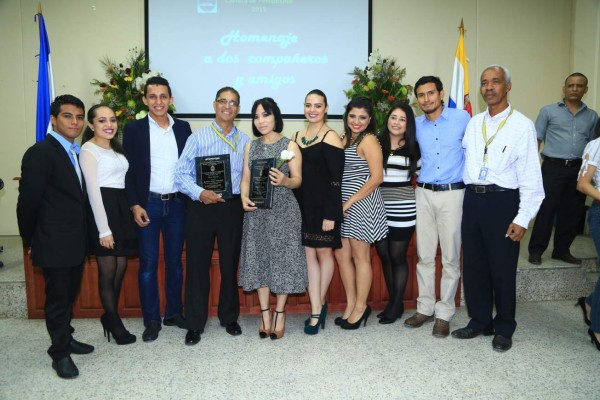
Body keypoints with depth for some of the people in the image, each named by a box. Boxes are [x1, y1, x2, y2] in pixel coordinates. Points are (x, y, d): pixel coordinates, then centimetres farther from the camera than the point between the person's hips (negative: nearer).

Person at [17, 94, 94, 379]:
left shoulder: (75, 152, 9)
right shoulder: (40, 153, -16)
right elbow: (28, 201, -14)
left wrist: (84, 235, 12)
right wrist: (30, 241, -5)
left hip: (75, 242, 7)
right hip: (54, 244, -7)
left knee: (69, 295, 19)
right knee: (57, 297, 6)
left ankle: (65, 338, 37)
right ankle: (60, 353, 22)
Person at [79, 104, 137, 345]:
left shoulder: (116, 148, 17)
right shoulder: (89, 150, -7)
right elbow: (93, 190, -13)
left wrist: (131, 209, 5)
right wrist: (103, 229, -17)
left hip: (122, 208, 8)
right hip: (103, 209, -7)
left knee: (121, 267, 12)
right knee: (108, 270, 3)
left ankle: (110, 317, 29)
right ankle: (115, 323, 18)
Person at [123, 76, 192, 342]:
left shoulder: (183, 128, 7)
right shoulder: (134, 129, 0)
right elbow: (128, 171, -2)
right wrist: (134, 205, -10)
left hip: (176, 203, 2)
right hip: (147, 204, -2)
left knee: (174, 261, 11)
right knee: (148, 263, 4)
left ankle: (174, 313, 25)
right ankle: (151, 320, 15)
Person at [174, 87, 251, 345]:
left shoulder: (245, 141, 8)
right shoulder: (198, 137, 2)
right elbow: (181, 174, -4)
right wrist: (200, 193, -19)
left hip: (233, 207, 2)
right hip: (201, 207, -1)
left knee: (230, 264, 12)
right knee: (197, 265, 4)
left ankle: (229, 317, 30)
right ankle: (195, 324, 19)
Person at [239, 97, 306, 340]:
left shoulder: (290, 145, -1)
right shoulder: (250, 147, 12)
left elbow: (298, 180, -5)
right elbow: (246, 178, 9)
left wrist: (284, 180, -27)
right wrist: (244, 197, -10)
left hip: (283, 210, -3)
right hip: (256, 210, 4)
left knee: (282, 258, 0)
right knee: (259, 258, 6)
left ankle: (279, 313, 14)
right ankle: (264, 313, 18)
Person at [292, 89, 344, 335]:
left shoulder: (330, 137, -8)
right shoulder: (298, 136, 11)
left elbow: (336, 179, -12)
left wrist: (331, 214, -17)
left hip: (324, 205, -5)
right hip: (303, 205, 6)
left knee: (324, 252, 7)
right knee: (309, 254, 5)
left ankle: (320, 304, 26)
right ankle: (316, 311, 13)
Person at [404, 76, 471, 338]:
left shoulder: (462, 118, -2)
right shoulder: (416, 125, 7)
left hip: (452, 194, -3)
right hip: (423, 194, 3)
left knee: (450, 258, 2)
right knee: (424, 256, 9)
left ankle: (444, 313, 14)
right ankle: (425, 308, 21)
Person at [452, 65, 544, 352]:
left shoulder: (522, 126, -4)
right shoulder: (473, 123, 11)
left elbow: (531, 176, -7)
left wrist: (523, 219, -12)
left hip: (503, 201, -5)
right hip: (473, 199, 5)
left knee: (502, 269, 5)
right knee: (473, 266, 12)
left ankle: (504, 329, 25)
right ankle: (479, 321, 30)